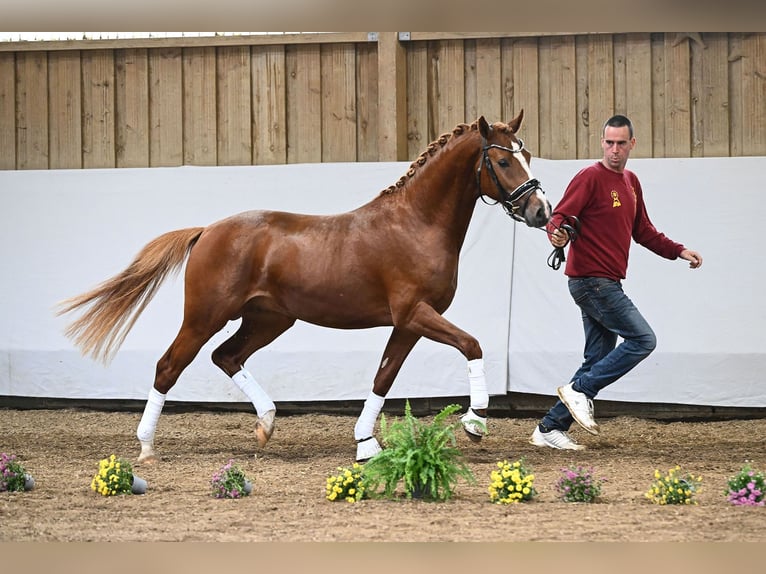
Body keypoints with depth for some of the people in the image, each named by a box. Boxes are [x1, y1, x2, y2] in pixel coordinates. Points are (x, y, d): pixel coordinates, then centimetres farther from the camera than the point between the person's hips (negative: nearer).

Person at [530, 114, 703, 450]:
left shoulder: (631, 182, 16)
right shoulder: (590, 178, -10)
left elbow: (643, 232, 26)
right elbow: (559, 217, -17)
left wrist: (679, 251, 18)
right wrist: (559, 234, -39)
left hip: (607, 283, 9)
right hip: (591, 280, -9)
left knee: (599, 360, 8)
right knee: (642, 340, -13)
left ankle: (549, 429, 10)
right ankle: (579, 390, -11)